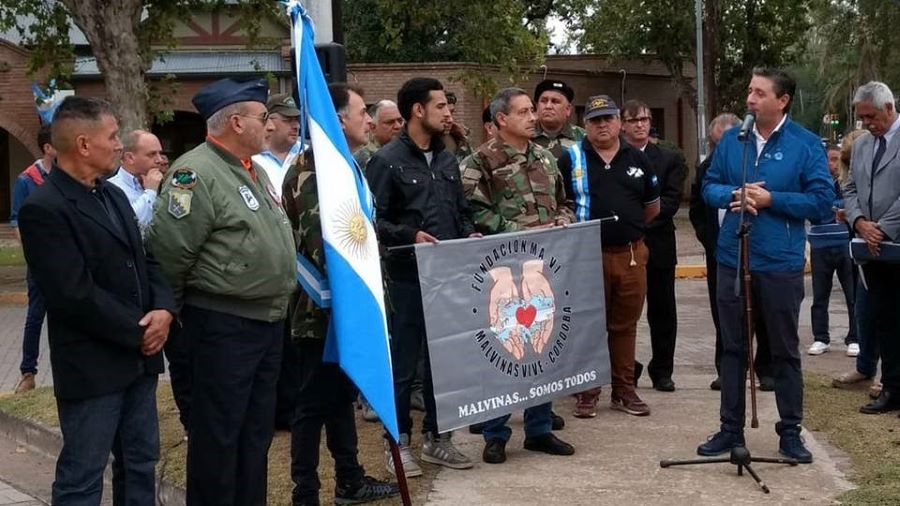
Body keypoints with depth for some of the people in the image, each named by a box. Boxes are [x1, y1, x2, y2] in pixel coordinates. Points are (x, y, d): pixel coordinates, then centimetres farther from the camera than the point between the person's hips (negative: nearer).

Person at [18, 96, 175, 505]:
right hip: (92, 367, -8)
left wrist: (163, 308, -5)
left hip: (139, 358, 8)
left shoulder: (114, 196, 12)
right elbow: (76, 295, -22)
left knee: (141, 464, 16)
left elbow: (144, 260, 14)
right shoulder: (43, 209, -16)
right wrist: (137, 334, -14)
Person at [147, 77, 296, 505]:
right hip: (223, 325, -9)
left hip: (269, 321, 9)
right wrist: (170, 310, -9)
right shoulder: (196, 172, -17)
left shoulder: (255, 171, 14)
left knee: (256, 430, 17)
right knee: (217, 436, 1)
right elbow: (168, 251, -21)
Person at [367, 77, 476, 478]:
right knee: (403, 362, 2)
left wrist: (469, 235, 0)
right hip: (407, 276, -7)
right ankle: (397, 443, 13)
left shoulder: (447, 160, 13)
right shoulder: (387, 160, -8)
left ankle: (436, 436, 25)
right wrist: (410, 236, -24)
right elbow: (373, 220, -12)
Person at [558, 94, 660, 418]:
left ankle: (624, 391, 20)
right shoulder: (571, 159, -1)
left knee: (625, 325, 11)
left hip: (632, 254, 3)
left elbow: (652, 206, 19)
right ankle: (587, 392, 13)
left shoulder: (637, 159, 9)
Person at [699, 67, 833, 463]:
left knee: (785, 351, 8)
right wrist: (732, 195, -12)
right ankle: (731, 428, 21)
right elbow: (710, 186, 9)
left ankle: (790, 431, 20)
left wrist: (770, 199, -16)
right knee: (732, 348, 11)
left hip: (781, 264, -3)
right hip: (732, 259, 3)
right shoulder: (731, 139, 5)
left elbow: (821, 201, -9)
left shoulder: (806, 144, -6)